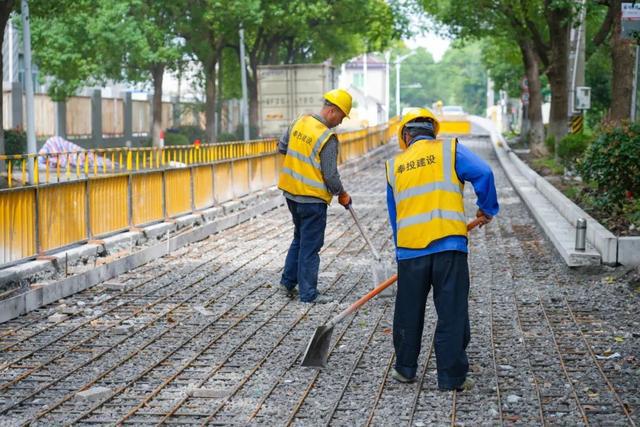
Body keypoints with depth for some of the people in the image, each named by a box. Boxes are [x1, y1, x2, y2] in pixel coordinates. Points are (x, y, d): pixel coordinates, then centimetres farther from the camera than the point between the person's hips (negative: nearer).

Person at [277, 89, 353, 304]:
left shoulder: (299, 122, 1)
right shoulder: (328, 138, -20)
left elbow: (282, 147, 15)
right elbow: (331, 176, -17)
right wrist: (342, 194, -1)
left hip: (291, 192, 7)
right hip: (312, 198, -7)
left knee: (300, 237, 23)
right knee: (310, 245, 2)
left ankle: (288, 281, 27)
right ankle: (308, 293, 8)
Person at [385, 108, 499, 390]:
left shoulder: (394, 166, 15)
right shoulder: (449, 150, 4)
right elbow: (483, 174, -10)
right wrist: (487, 209, 5)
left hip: (409, 250, 3)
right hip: (448, 244, -3)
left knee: (409, 312, 17)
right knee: (452, 313, 3)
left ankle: (405, 369, 29)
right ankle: (451, 377, 5)